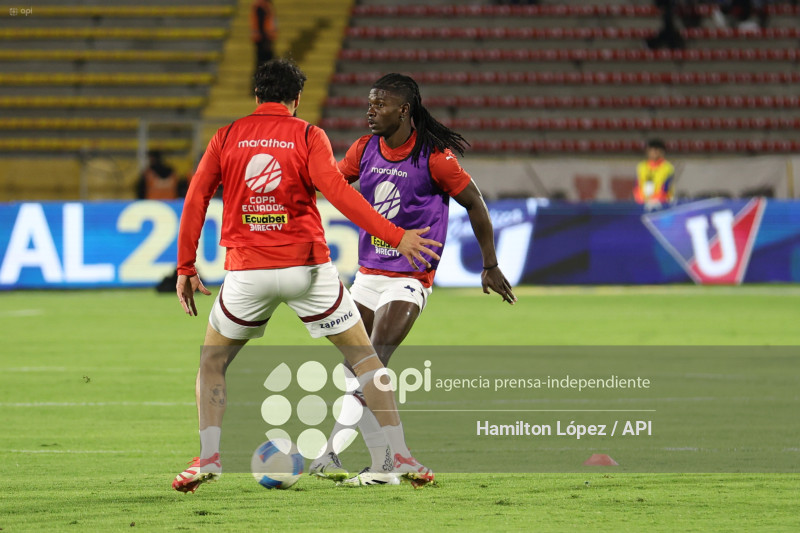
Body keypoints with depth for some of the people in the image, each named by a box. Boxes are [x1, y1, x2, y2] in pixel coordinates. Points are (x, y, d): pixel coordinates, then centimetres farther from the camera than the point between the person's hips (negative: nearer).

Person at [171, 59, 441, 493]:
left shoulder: (226, 137, 7)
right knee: (364, 356, 10)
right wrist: (394, 236, -17)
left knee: (212, 362, 19)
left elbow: (195, 200, 2)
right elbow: (337, 191, -14)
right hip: (307, 266, -1)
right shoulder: (308, 136, 0)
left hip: (247, 271, 1)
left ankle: (208, 457, 2)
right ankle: (401, 456, 3)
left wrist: (186, 268, 8)